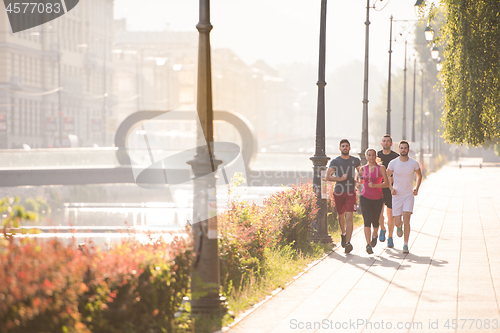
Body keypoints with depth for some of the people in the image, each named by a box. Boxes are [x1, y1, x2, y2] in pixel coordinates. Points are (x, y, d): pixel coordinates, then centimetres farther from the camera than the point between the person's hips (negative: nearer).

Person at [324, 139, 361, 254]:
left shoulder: (355, 161, 6)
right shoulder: (335, 162, -1)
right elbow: (328, 177, -8)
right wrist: (340, 179, -18)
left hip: (351, 192, -1)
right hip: (338, 192, 1)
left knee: (349, 217, -13)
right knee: (341, 215, 17)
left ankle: (348, 242, -19)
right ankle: (343, 233, 46)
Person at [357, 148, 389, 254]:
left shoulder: (381, 168, -3)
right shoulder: (363, 168, 6)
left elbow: (386, 184, -10)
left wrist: (375, 185, -21)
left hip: (377, 198, -1)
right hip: (365, 197, 1)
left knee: (375, 221, 9)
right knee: (367, 221, -15)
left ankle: (375, 235, 44)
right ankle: (368, 245, -20)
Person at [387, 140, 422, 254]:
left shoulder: (414, 163, -2)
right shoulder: (393, 163, -3)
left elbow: (419, 175, 17)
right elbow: (387, 176, 11)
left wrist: (416, 188, 4)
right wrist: (391, 188, -4)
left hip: (409, 195, -1)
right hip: (397, 196, 1)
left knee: (406, 218, -15)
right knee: (397, 222, -1)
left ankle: (406, 245, -7)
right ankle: (399, 226, 39)